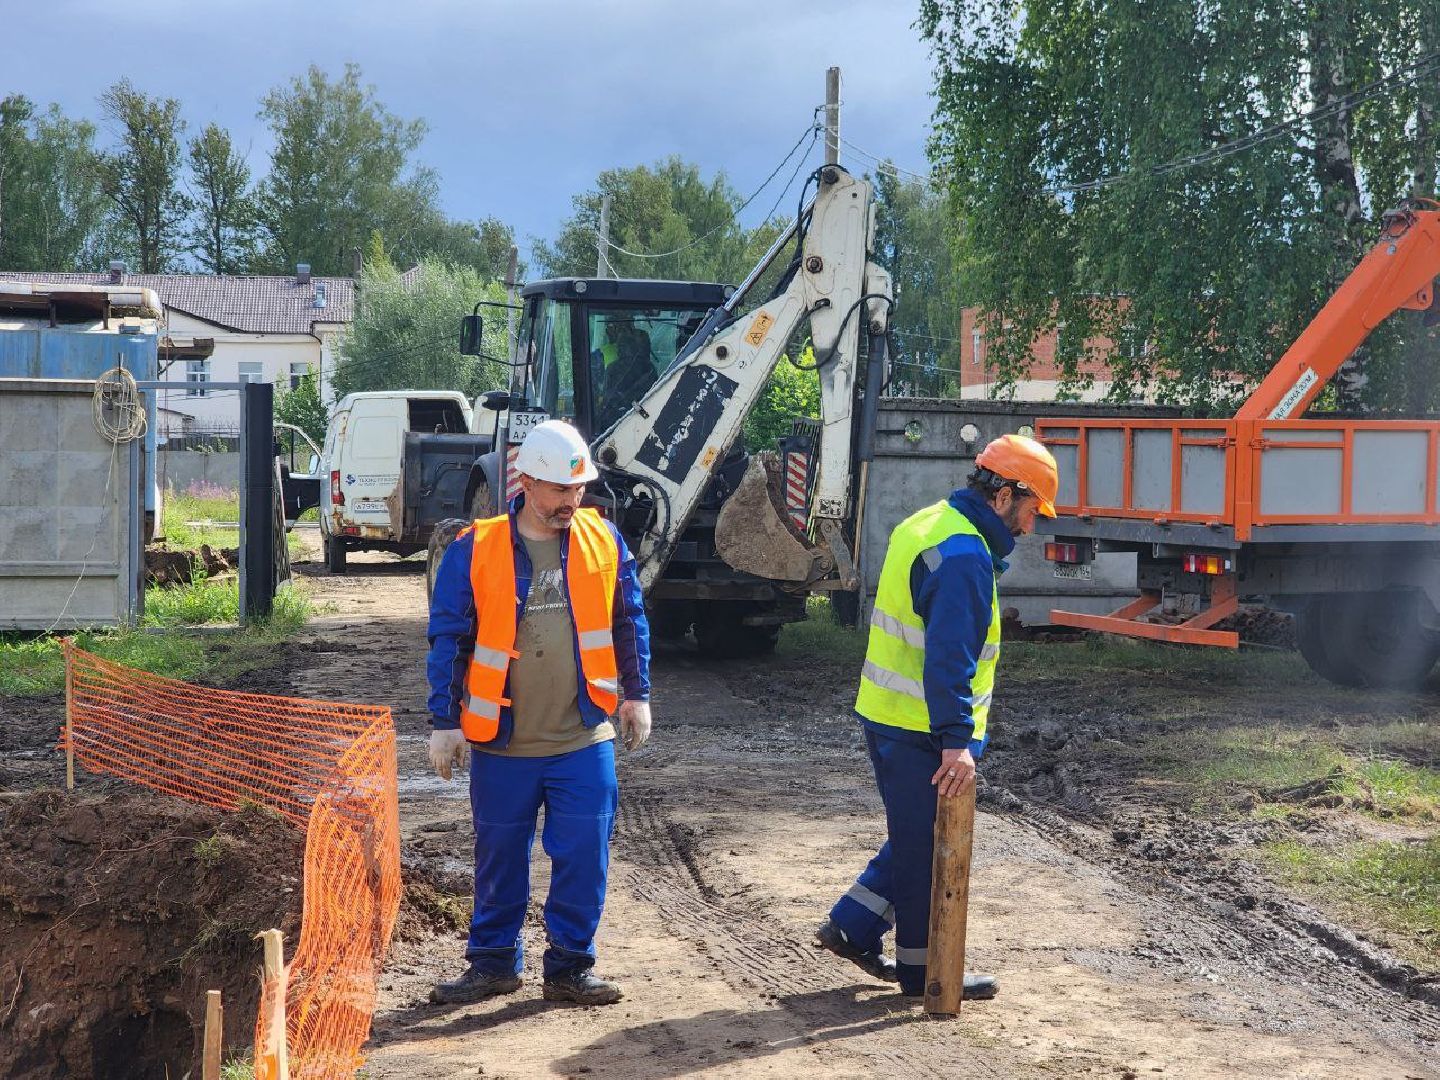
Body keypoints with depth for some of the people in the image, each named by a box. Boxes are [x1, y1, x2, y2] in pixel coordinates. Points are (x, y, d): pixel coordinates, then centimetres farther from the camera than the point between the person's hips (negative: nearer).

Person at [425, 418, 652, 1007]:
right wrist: (445, 722, -3)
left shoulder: (604, 541, 1)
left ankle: (571, 966, 16)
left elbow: (629, 621, 12)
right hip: (502, 743, -1)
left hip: (583, 741, 1)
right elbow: (447, 639, -2)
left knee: (583, 858, 2)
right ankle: (492, 963, 26)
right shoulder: (475, 550, -6)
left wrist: (636, 694, 10)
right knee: (499, 858, 10)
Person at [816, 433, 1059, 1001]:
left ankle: (852, 927, 26)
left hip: (889, 715, 10)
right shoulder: (964, 556, -22)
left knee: (918, 838, 21)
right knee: (930, 847, 2)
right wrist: (956, 740, -32)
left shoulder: (929, 524, 12)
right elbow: (950, 656, -29)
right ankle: (924, 970, 13)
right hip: (923, 732, -10)